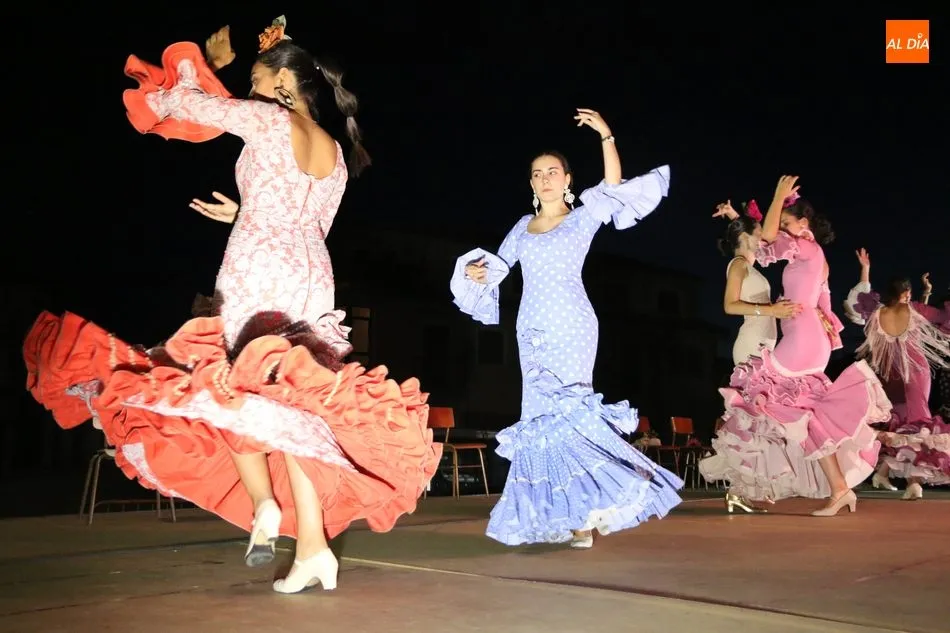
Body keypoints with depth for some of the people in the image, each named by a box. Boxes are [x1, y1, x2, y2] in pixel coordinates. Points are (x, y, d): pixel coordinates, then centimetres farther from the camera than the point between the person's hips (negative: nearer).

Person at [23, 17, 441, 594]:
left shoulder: (268, 120, 0)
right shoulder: (336, 153, 19)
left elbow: (191, 103, 9)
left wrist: (156, 96, 32)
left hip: (257, 270, -6)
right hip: (311, 276, 6)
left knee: (238, 389, 6)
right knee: (296, 399, 3)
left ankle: (263, 502, -15)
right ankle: (312, 546, -4)